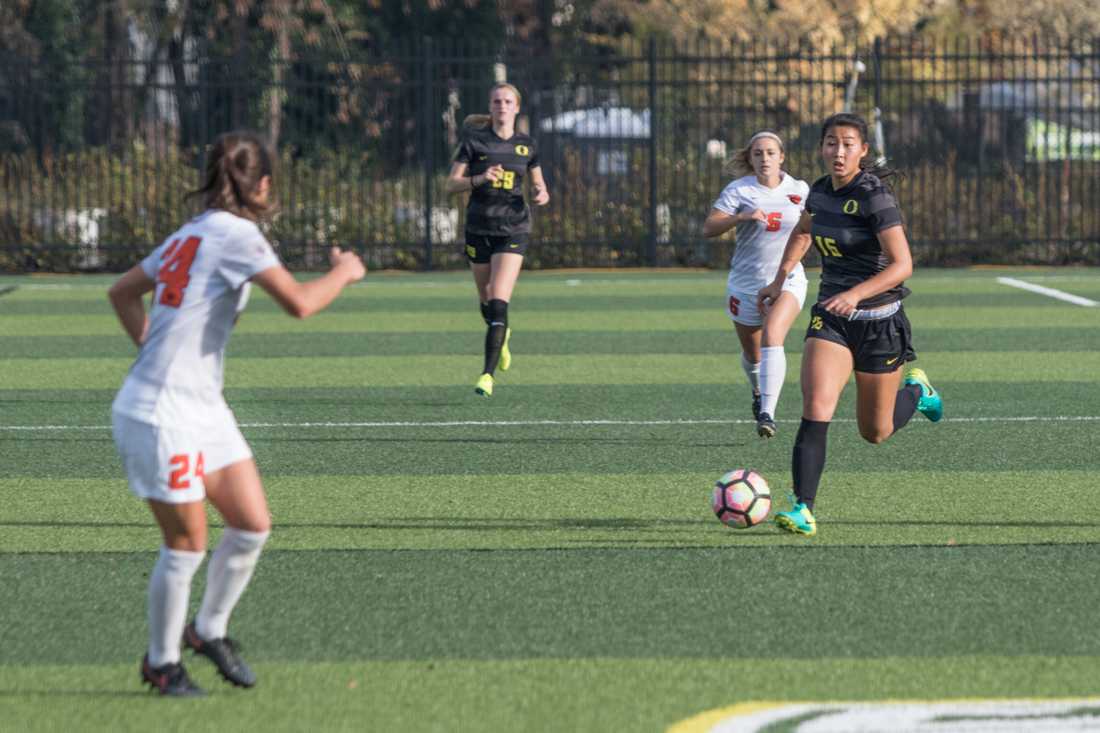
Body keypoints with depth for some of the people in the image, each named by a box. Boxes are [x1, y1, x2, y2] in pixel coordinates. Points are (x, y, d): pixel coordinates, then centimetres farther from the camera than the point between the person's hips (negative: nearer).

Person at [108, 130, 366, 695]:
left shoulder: (192, 234, 12)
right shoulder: (235, 233, -15)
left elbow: (122, 292, 23)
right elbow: (299, 303, -21)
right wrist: (345, 272, -4)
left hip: (203, 409, 9)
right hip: (161, 415, -9)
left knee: (252, 524, 8)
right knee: (187, 542, 0)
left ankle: (209, 630, 25)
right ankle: (161, 663, 15)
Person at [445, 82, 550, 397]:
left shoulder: (527, 145, 4)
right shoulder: (474, 140, -2)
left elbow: (538, 182, 17)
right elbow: (451, 184, -5)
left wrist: (542, 194, -6)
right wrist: (480, 179, -23)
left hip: (513, 228, -1)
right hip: (478, 227, 1)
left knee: (499, 304, -16)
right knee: (486, 300, 16)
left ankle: (488, 375, -17)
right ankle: (502, 336, 50)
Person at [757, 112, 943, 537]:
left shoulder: (874, 197, -19)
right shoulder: (821, 191, 2)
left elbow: (902, 265, -26)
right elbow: (802, 232, 27)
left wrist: (856, 293, -38)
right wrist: (780, 278, 21)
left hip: (878, 322, -4)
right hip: (831, 320, 4)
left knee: (875, 433, 12)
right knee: (816, 411, -19)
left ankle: (915, 391, 44)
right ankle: (802, 509, -21)